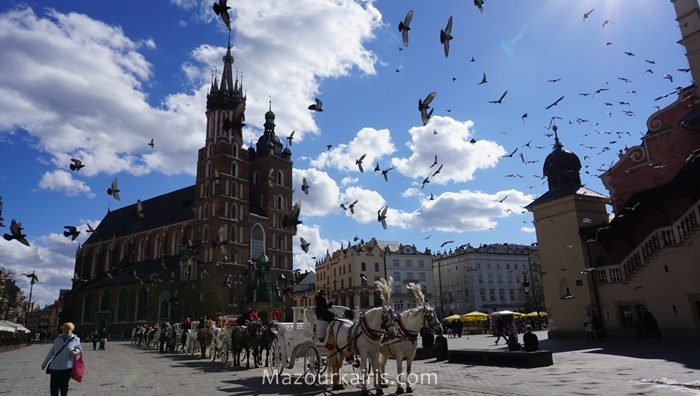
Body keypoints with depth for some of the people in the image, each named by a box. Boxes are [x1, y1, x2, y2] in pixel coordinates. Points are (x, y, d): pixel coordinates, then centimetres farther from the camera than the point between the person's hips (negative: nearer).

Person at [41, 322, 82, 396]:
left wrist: (75, 351, -14)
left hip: (66, 368, -2)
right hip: (54, 368, 3)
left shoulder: (75, 340, -2)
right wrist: (44, 364, 19)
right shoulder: (57, 339, 7)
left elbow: (80, 350, 9)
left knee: (64, 387, 7)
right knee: (53, 388, 2)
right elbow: (51, 352, 15)